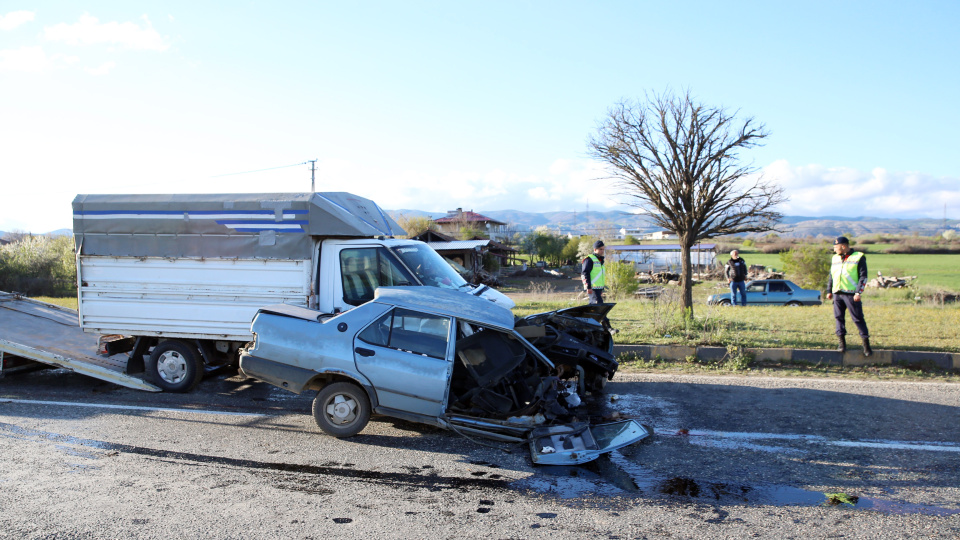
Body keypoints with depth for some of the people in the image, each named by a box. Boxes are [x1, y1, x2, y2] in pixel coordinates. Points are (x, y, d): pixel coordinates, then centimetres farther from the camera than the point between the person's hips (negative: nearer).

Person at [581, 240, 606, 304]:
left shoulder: (600, 260, 20)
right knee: (599, 304, -18)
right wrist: (588, 287, -21)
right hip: (592, 289, -9)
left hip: (599, 289, 9)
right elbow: (584, 274, -16)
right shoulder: (589, 260, -9)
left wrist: (602, 289, 26)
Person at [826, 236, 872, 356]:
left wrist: (858, 292, -13)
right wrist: (829, 291, 17)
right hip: (837, 293, 6)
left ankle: (866, 344, 1)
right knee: (839, 318, 5)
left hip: (851, 294, -6)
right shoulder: (835, 258, 17)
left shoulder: (858, 257, -1)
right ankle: (842, 343, 11)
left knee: (858, 319, -5)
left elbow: (863, 277, -5)